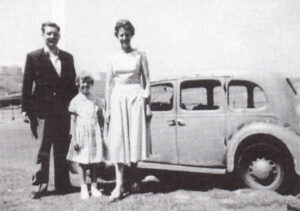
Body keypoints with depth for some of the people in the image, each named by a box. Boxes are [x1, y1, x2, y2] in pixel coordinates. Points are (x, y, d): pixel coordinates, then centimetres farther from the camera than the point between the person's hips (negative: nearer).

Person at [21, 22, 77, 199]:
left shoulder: (68, 57, 11)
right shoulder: (33, 57, 1)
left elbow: (72, 84, 14)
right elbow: (27, 85, -1)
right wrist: (26, 109, -5)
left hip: (63, 111, 3)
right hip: (42, 111, -3)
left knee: (62, 149, 10)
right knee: (43, 149, 2)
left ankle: (63, 184, 22)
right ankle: (40, 184, 13)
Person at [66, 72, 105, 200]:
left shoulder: (95, 99, 8)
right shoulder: (75, 101, 0)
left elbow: (99, 117, 12)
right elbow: (73, 121, -1)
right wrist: (74, 139, -6)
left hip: (95, 134, 3)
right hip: (81, 134, -2)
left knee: (94, 162, 6)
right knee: (82, 162, 4)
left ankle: (94, 187, 17)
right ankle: (84, 188, 15)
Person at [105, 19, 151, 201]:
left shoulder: (140, 56, 4)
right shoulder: (114, 58, 10)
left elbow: (146, 81, 3)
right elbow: (109, 84, 11)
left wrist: (147, 102, -5)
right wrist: (108, 108, 6)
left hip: (136, 97, -2)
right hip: (118, 99, 2)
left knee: (135, 138, 2)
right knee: (118, 142, -3)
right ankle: (119, 185, -3)